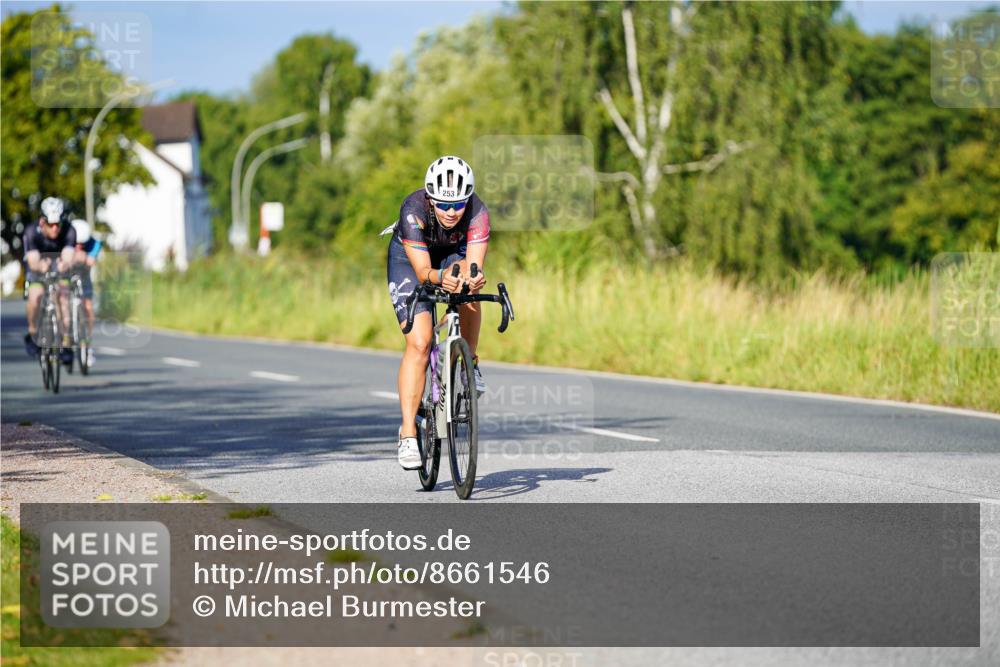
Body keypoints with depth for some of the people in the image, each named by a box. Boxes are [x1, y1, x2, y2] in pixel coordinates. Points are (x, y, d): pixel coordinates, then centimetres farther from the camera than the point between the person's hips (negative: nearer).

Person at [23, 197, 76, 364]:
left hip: (60, 269, 1)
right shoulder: (32, 232, -31)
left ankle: (66, 345, -18)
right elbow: (33, 261, -41)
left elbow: (68, 257, -41)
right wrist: (40, 266, -64)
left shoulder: (69, 231, -29)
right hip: (38, 269, -1)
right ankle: (32, 334, -4)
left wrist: (65, 264, -65)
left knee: (64, 296, -23)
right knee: (35, 295, -28)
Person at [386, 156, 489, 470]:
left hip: (453, 253, 3)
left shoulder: (477, 212, -33)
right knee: (419, 344, -16)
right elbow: (422, 271, -39)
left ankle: (470, 363, -4)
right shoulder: (414, 209, -37)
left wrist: (473, 278, -63)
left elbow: (474, 265, -40)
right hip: (409, 258, -3)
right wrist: (440, 277, -60)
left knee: (468, 290, -30)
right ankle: (408, 434, -14)